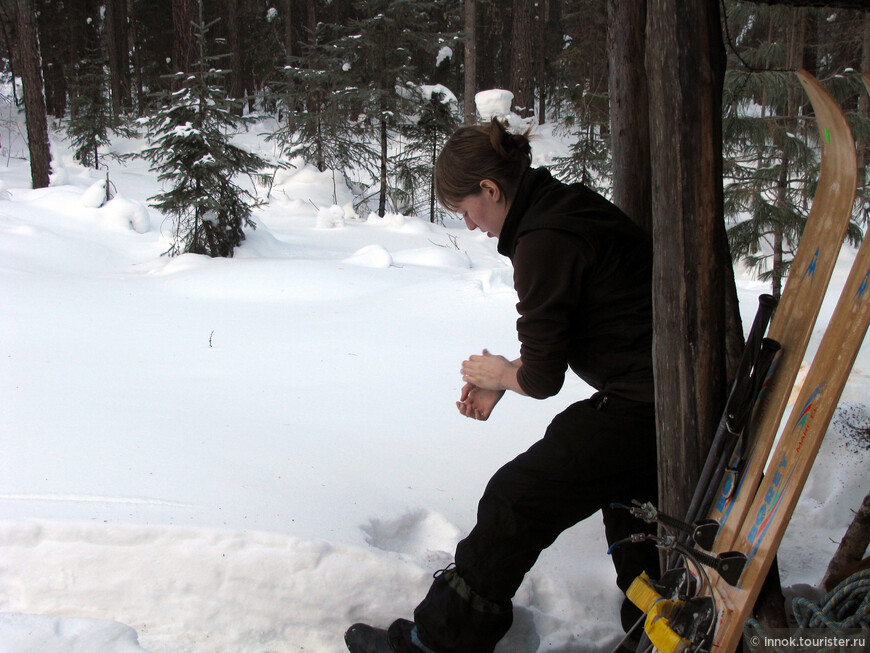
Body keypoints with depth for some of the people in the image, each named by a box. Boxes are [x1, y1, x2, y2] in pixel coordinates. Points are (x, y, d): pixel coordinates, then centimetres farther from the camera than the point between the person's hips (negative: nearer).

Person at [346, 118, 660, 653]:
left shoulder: (542, 242, -20)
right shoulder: (570, 205, 10)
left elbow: (543, 378, -15)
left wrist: (499, 373, 6)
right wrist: (499, 379, 15)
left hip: (637, 404, -10)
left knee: (516, 500, -1)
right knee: (632, 513, 27)